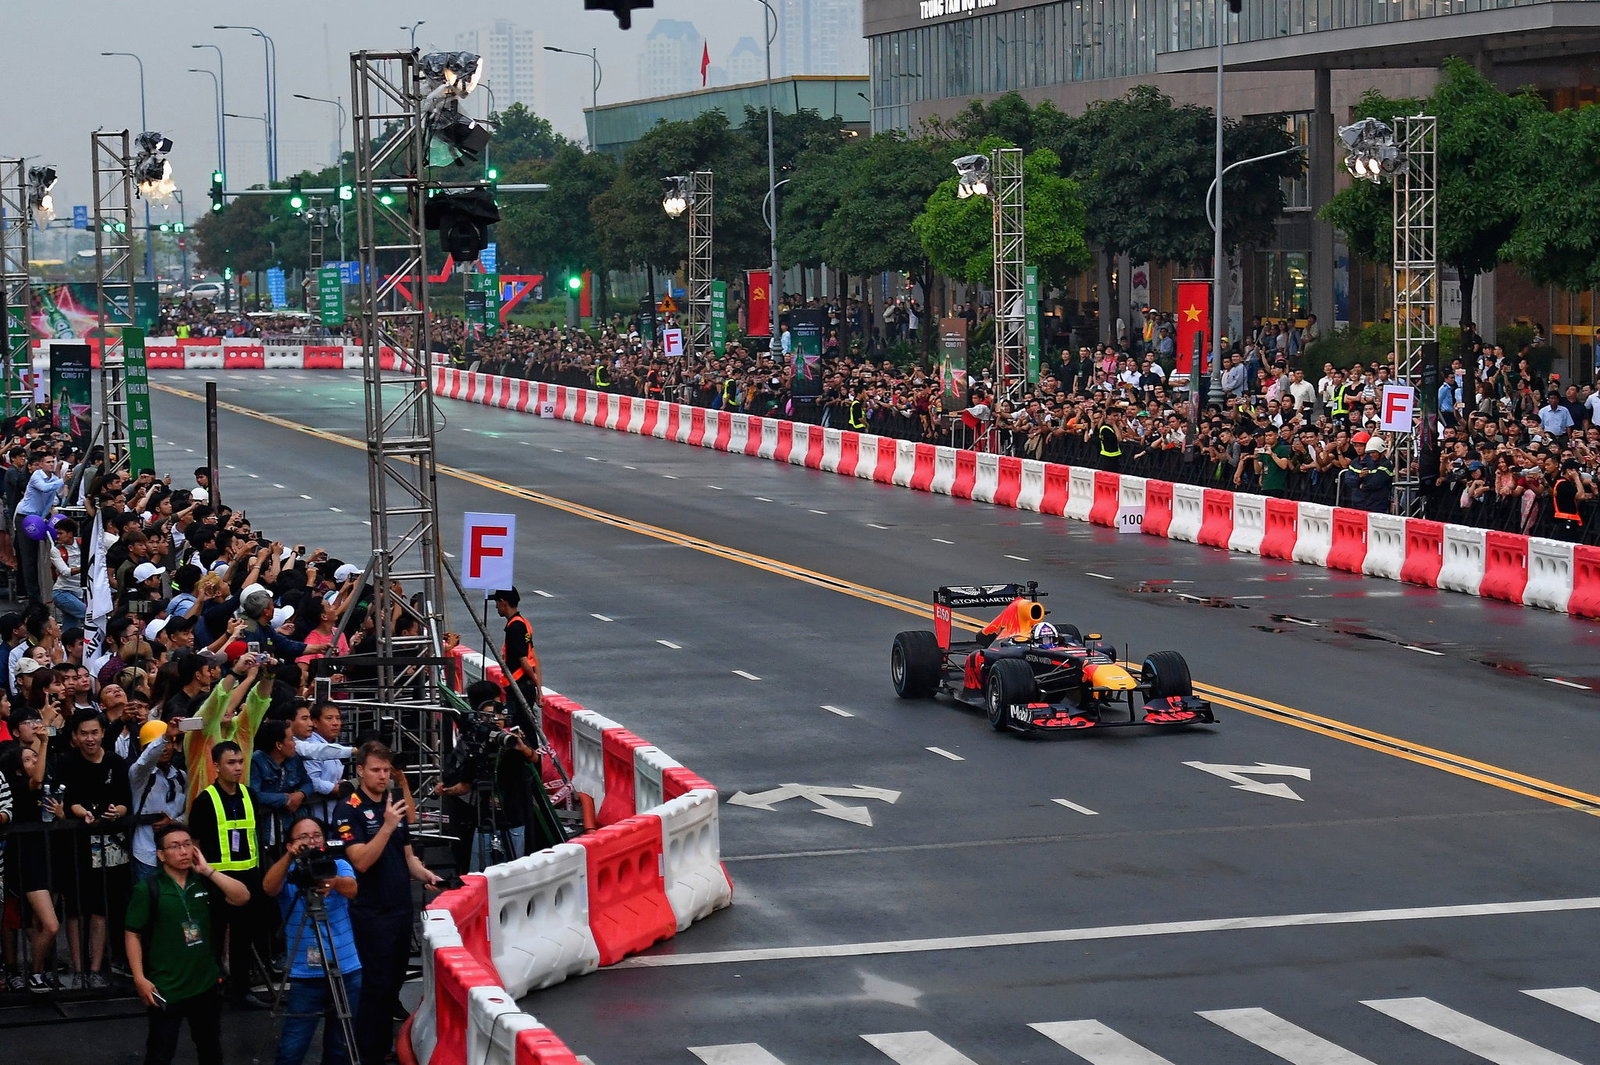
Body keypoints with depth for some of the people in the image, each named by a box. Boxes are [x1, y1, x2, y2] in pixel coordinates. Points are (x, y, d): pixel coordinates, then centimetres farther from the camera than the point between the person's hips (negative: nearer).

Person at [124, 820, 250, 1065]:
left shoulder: (204, 882, 3)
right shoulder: (149, 889, -9)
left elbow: (242, 897, -8)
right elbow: (132, 935, -7)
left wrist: (207, 870, -12)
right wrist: (140, 979, -14)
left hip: (205, 985, 5)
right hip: (165, 989, -5)